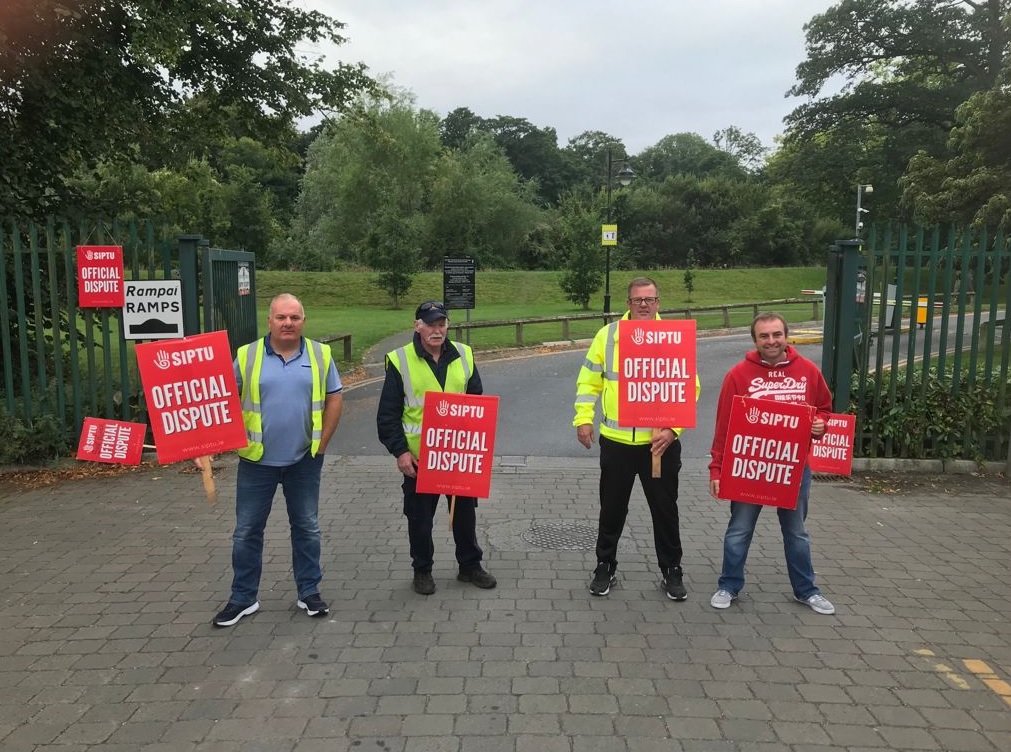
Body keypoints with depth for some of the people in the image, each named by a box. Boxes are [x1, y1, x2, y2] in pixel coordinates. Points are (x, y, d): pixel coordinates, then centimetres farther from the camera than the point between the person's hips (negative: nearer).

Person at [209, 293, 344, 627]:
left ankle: (309, 592, 26)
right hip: (257, 460, 0)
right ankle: (243, 598, 23)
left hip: (304, 459, 1)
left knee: (307, 527, 12)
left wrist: (321, 443, -1)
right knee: (247, 531, 8)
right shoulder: (247, 356, -3)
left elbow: (334, 399, 3)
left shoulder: (320, 355, -1)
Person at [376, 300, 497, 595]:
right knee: (420, 516, 9)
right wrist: (400, 451, -11)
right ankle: (422, 570, 28)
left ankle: (470, 565, 33)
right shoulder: (400, 360, -6)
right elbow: (387, 414, -4)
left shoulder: (464, 355, 3)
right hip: (418, 456, -3)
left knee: (465, 510, 15)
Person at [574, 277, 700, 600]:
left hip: (661, 442, -1)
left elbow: (689, 388, -4)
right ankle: (605, 567, 29)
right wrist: (583, 418, -3)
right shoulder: (608, 335, 1)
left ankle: (671, 571, 28)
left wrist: (673, 428, -14)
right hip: (616, 441, 1)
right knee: (612, 509, 12)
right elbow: (589, 381, 6)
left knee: (665, 510, 11)